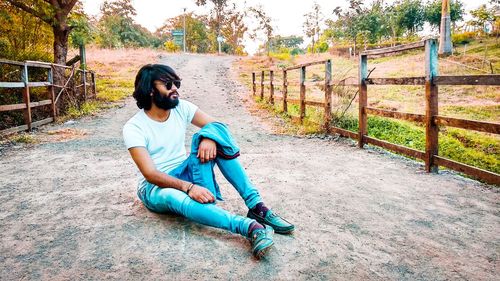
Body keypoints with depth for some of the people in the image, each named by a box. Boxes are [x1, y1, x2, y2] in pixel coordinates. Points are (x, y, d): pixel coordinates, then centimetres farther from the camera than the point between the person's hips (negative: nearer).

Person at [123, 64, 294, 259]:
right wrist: (188, 187, -38)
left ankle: (256, 207, -28)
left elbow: (216, 125, -7)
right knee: (173, 197, -42)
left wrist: (210, 138, -31)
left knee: (213, 131, -21)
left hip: (186, 174, 4)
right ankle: (250, 226, -55)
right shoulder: (133, 128, -15)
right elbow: (150, 174, -23)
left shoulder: (181, 107, -2)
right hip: (156, 187, -3)